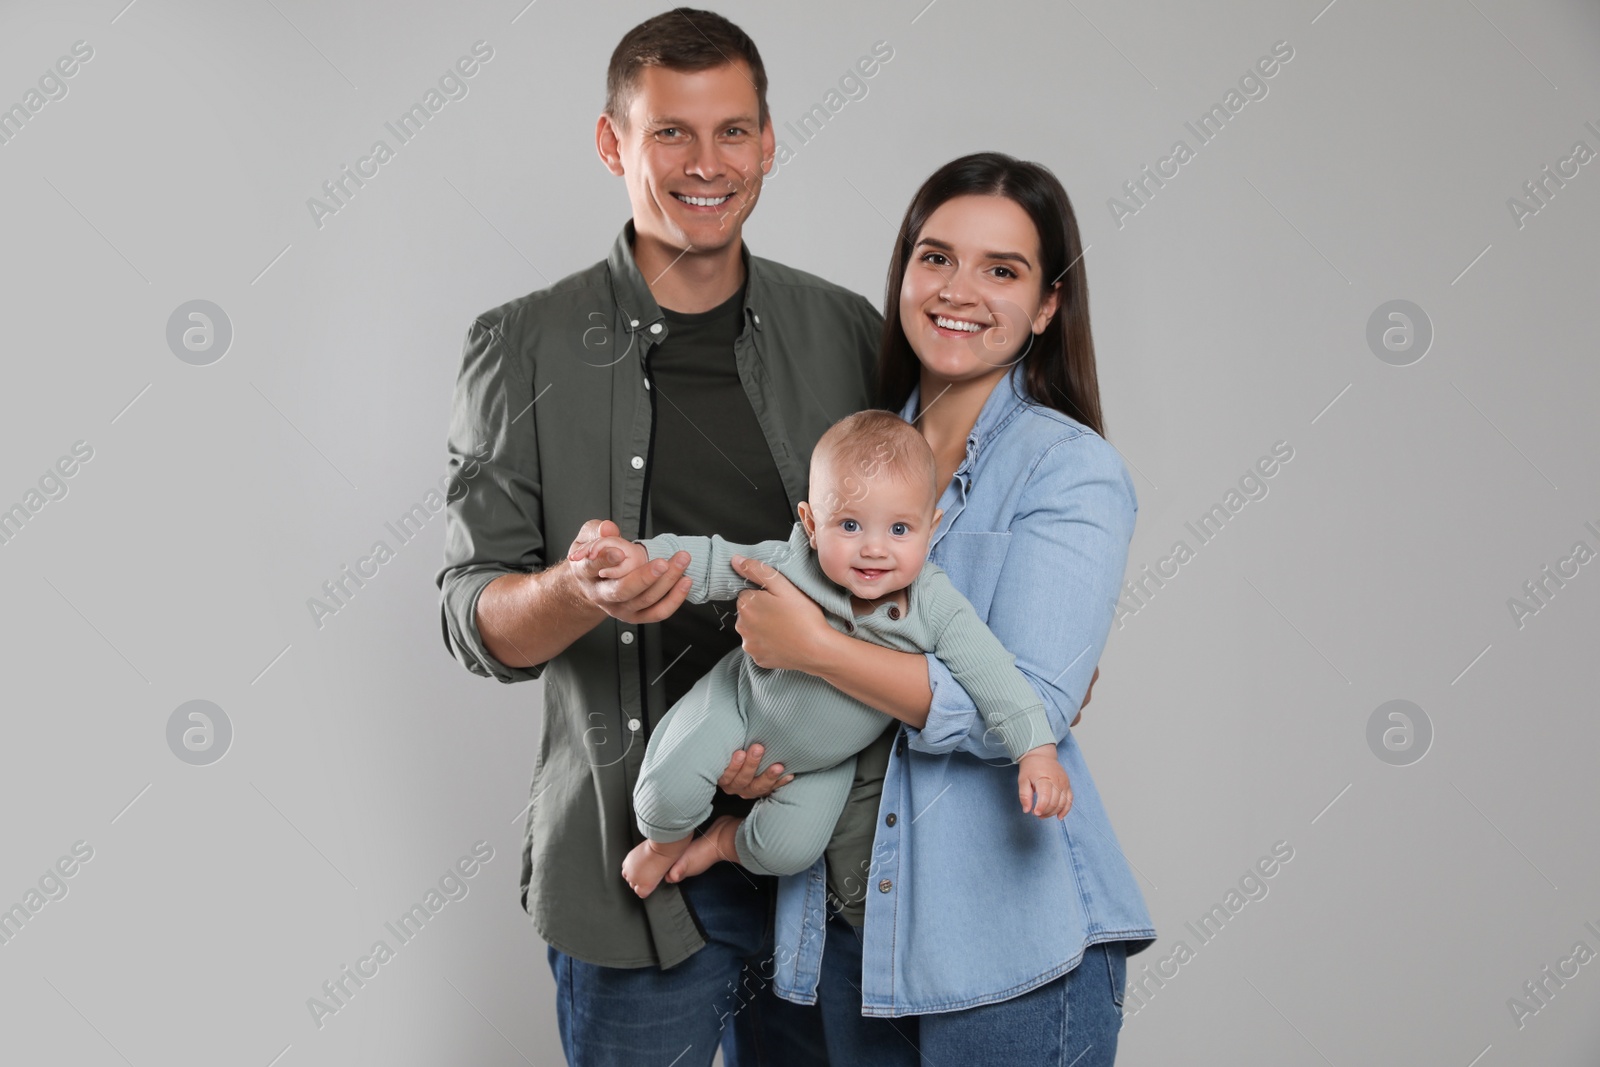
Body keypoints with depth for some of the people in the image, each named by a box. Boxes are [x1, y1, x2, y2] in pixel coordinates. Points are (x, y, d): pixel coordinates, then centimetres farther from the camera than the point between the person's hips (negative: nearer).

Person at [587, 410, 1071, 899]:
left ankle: (727, 840, 32)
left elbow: (993, 675, -25)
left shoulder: (937, 608, -29)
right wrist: (643, 555, -36)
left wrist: (1037, 752, -32)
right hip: (741, 706, -2)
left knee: (789, 850, -5)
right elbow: (711, 562, -20)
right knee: (671, 788, -18)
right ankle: (665, 842, 21)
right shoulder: (787, 566, -30)